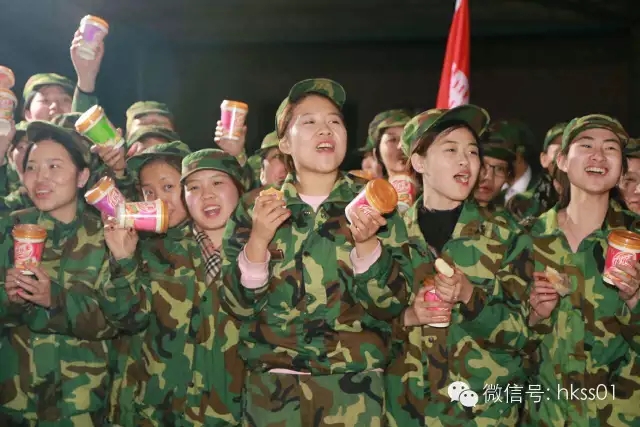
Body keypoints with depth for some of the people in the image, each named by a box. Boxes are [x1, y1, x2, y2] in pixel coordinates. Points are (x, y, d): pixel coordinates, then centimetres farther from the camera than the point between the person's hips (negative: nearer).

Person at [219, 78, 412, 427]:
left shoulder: (373, 203, 0)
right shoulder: (254, 206, 1)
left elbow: (392, 303, -5)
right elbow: (237, 304, -2)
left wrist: (366, 242, -19)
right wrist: (259, 239, -16)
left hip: (353, 386, 0)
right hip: (272, 385, 1)